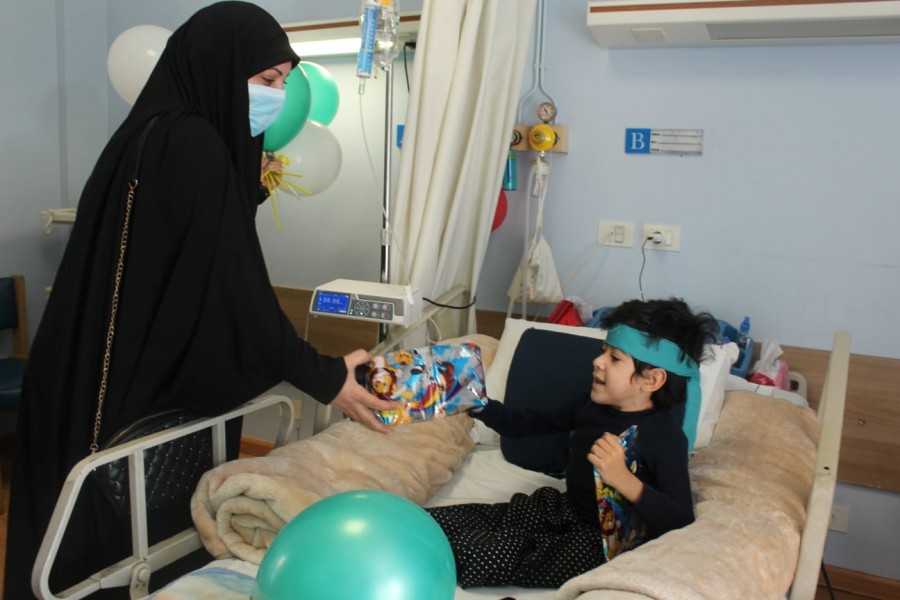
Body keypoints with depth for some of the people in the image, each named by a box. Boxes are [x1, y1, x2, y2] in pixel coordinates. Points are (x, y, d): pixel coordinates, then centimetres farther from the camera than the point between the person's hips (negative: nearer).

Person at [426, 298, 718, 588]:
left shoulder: (666, 438, -20)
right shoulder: (591, 404, 1)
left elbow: (681, 522, -29)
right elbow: (524, 423, 8)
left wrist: (624, 480, -42)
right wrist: (477, 404, -7)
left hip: (604, 540, -7)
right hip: (563, 509, 7)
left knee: (484, 557, -20)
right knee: (442, 521, -7)